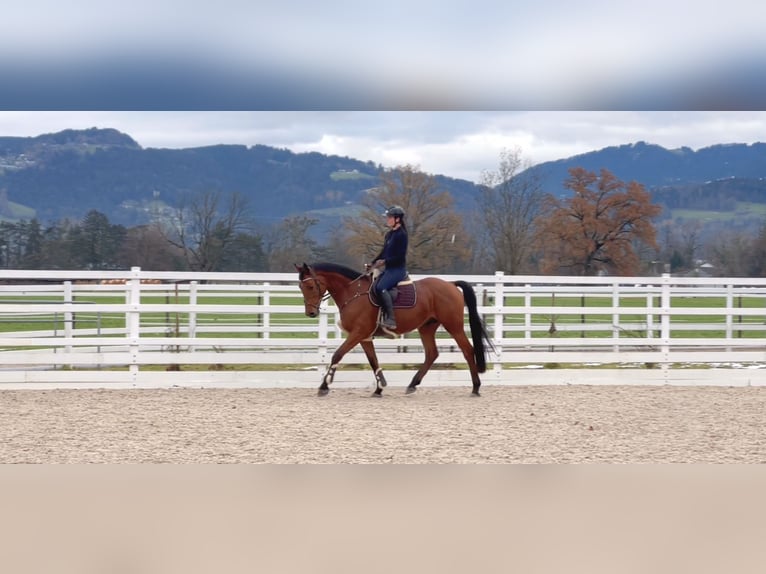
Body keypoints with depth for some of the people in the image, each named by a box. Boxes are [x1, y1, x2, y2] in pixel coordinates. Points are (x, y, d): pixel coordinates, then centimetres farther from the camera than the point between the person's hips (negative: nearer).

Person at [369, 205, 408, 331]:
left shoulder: (401, 235, -11)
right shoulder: (389, 234, 16)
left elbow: (400, 256, -16)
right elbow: (384, 252, 20)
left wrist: (385, 261, -22)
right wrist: (373, 263, 8)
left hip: (398, 269, -10)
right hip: (388, 269, 10)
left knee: (381, 287, -29)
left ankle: (390, 320, -31)